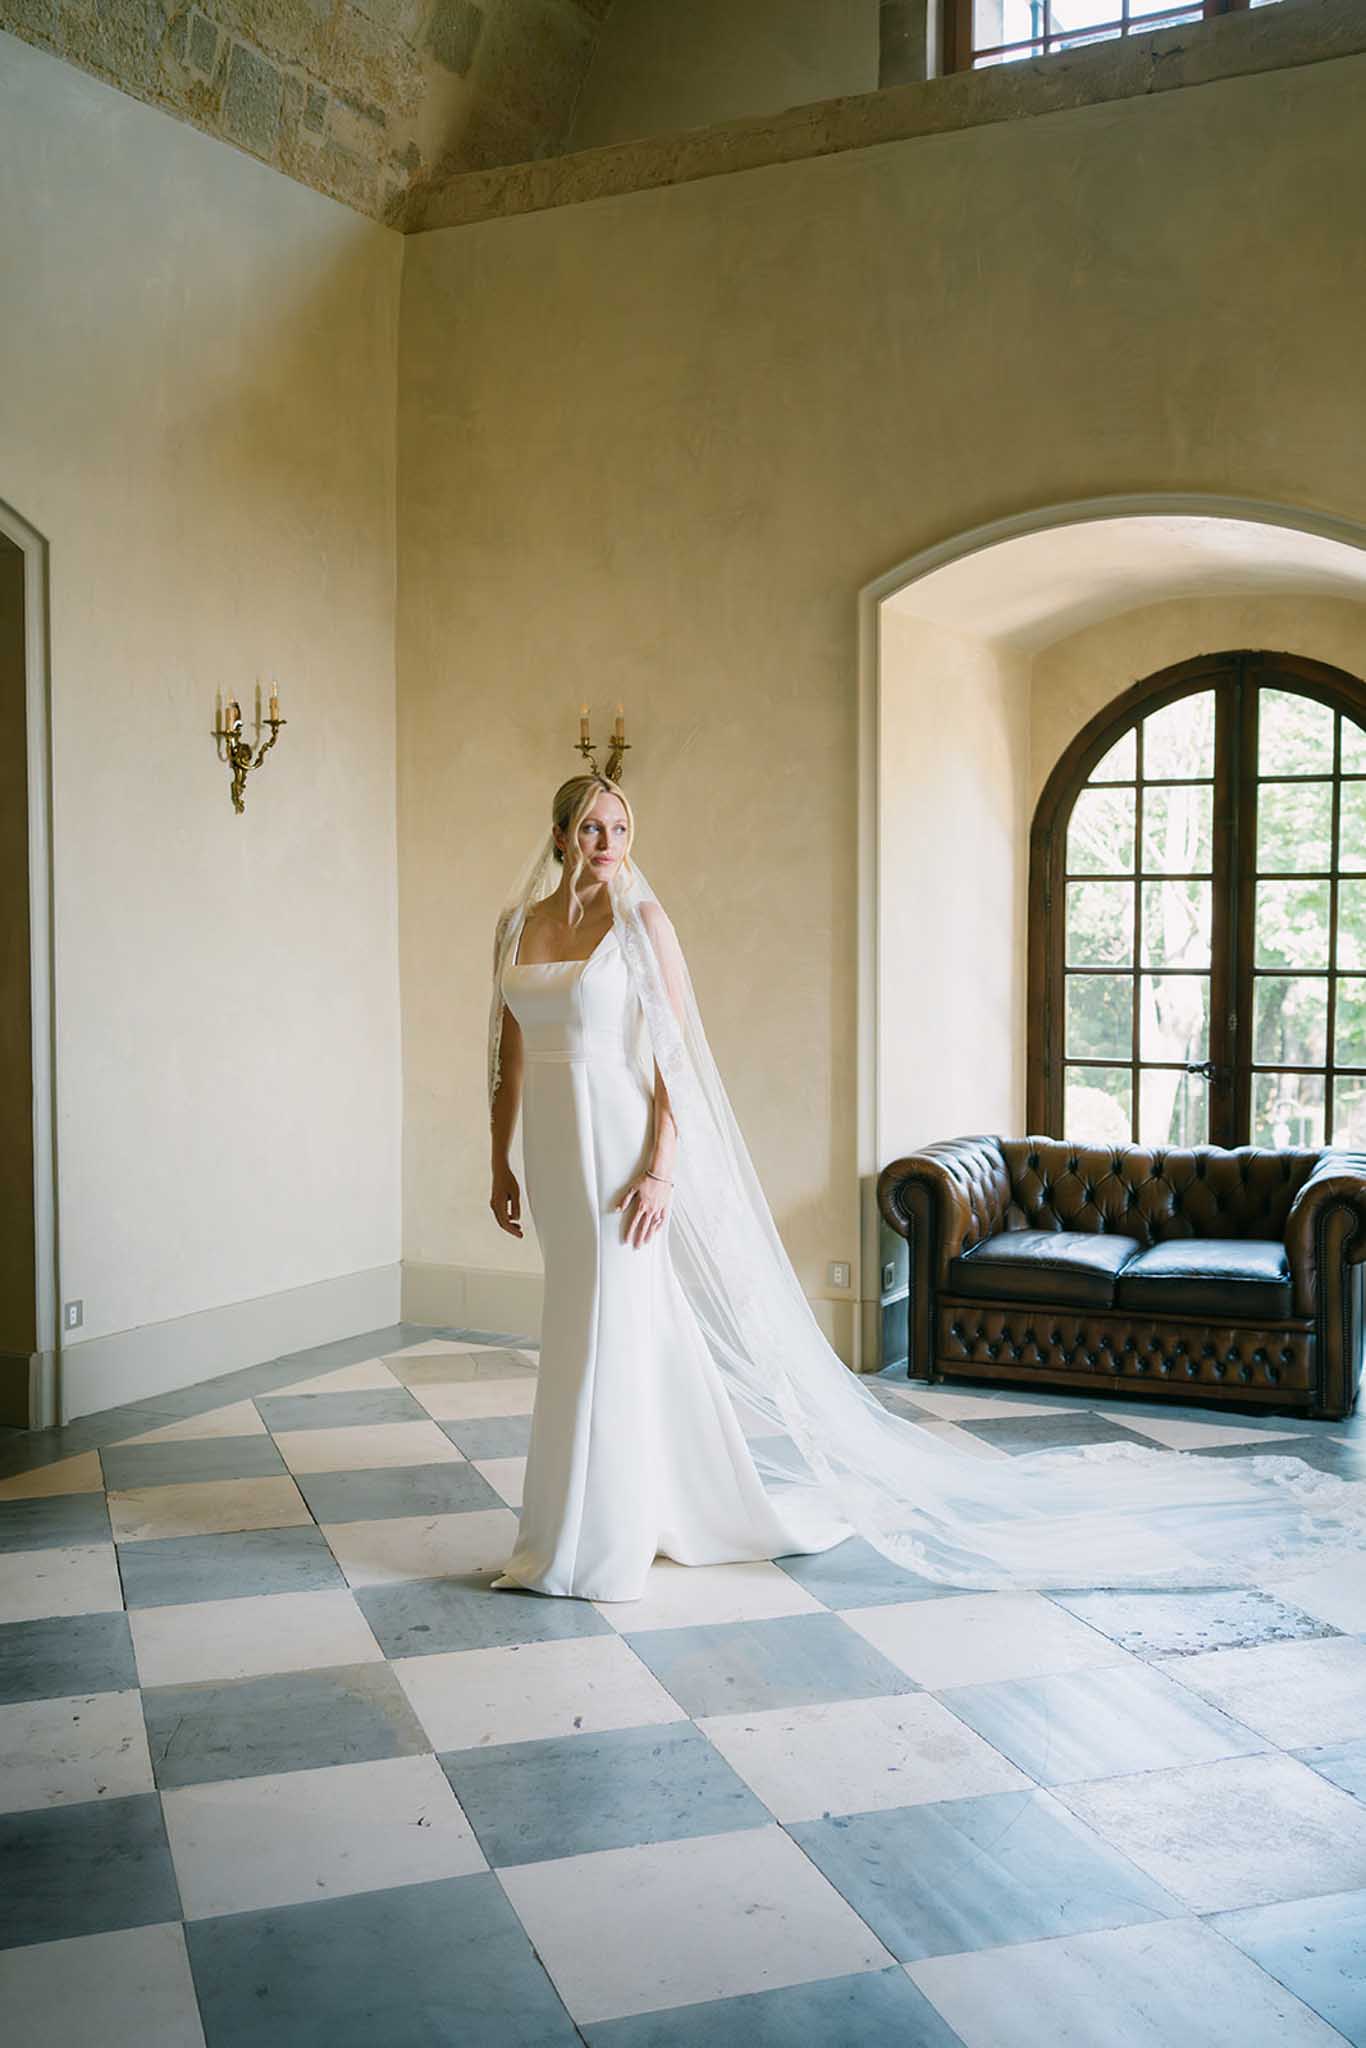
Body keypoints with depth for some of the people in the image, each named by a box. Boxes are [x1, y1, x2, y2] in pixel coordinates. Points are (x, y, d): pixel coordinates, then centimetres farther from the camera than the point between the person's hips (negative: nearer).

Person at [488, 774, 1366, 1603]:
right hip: (558, 1154, 7)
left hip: (627, 1149, -6)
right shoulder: (519, 925, 10)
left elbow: (673, 1054, -11)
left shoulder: (642, 920, -7)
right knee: (587, 1332, 15)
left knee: (618, 1335, -2)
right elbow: (508, 1054, 14)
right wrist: (501, 1164, 12)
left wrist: (660, 1169, -18)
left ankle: (602, 1552, 10)